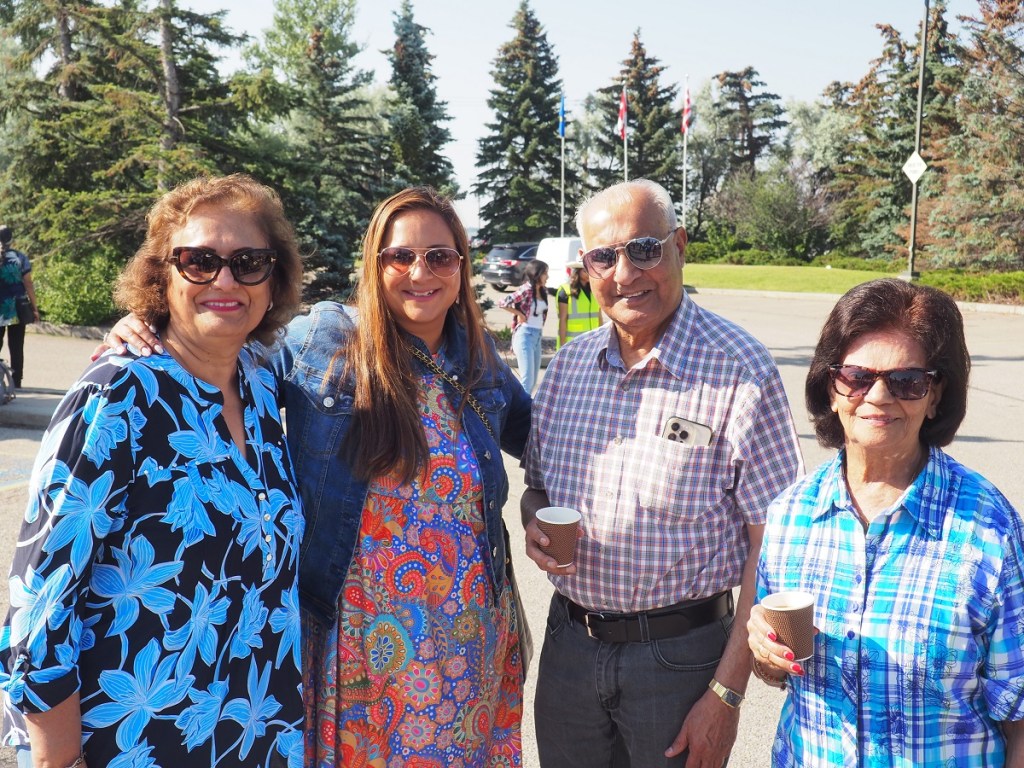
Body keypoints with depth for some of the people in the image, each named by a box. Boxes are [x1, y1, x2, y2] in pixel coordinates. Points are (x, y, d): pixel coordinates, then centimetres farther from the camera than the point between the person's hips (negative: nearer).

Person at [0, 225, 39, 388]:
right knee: (16, 347, 5)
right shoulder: (20, 258, -4)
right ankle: (16, 381, 4)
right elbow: (28, 284, -6)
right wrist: (34, 307, -1)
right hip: (17, 309, 0)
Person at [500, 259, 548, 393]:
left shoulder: (541, 292, 11)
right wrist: (519, 314, -12)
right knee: (527, 380, -12)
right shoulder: (526, 290, -12)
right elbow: (504, 303, -21)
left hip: (537, 336, 8)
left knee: (533, 381, 12)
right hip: (525, 334, -8)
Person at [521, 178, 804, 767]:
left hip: (681, 652, -4)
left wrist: (726, 693, -15)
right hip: (570, 645, 5)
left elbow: (770, 541, -14)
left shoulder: (741, 369, -15)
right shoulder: (569, 365, 3)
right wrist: (535, 525, -9)